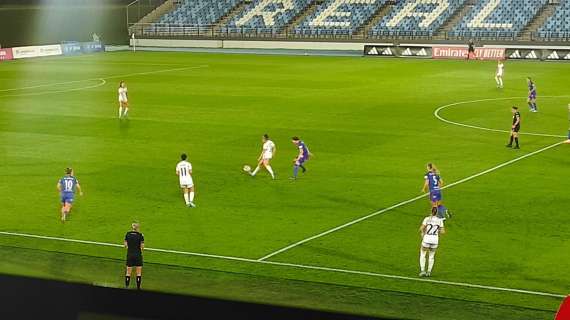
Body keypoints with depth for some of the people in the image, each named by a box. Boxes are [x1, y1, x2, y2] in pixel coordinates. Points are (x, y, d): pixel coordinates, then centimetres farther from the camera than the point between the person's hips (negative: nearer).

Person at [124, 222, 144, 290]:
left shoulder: (127, 234, 0)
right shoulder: (140, 235, -9)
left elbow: (125, 245, 2)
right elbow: (142, 246, -10)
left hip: (129, 255, 2)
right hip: (138, 255, -2)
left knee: (128, 272, 9)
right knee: (138, 273, 8)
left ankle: (126, 286, 7)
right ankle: (138, 287, 7)